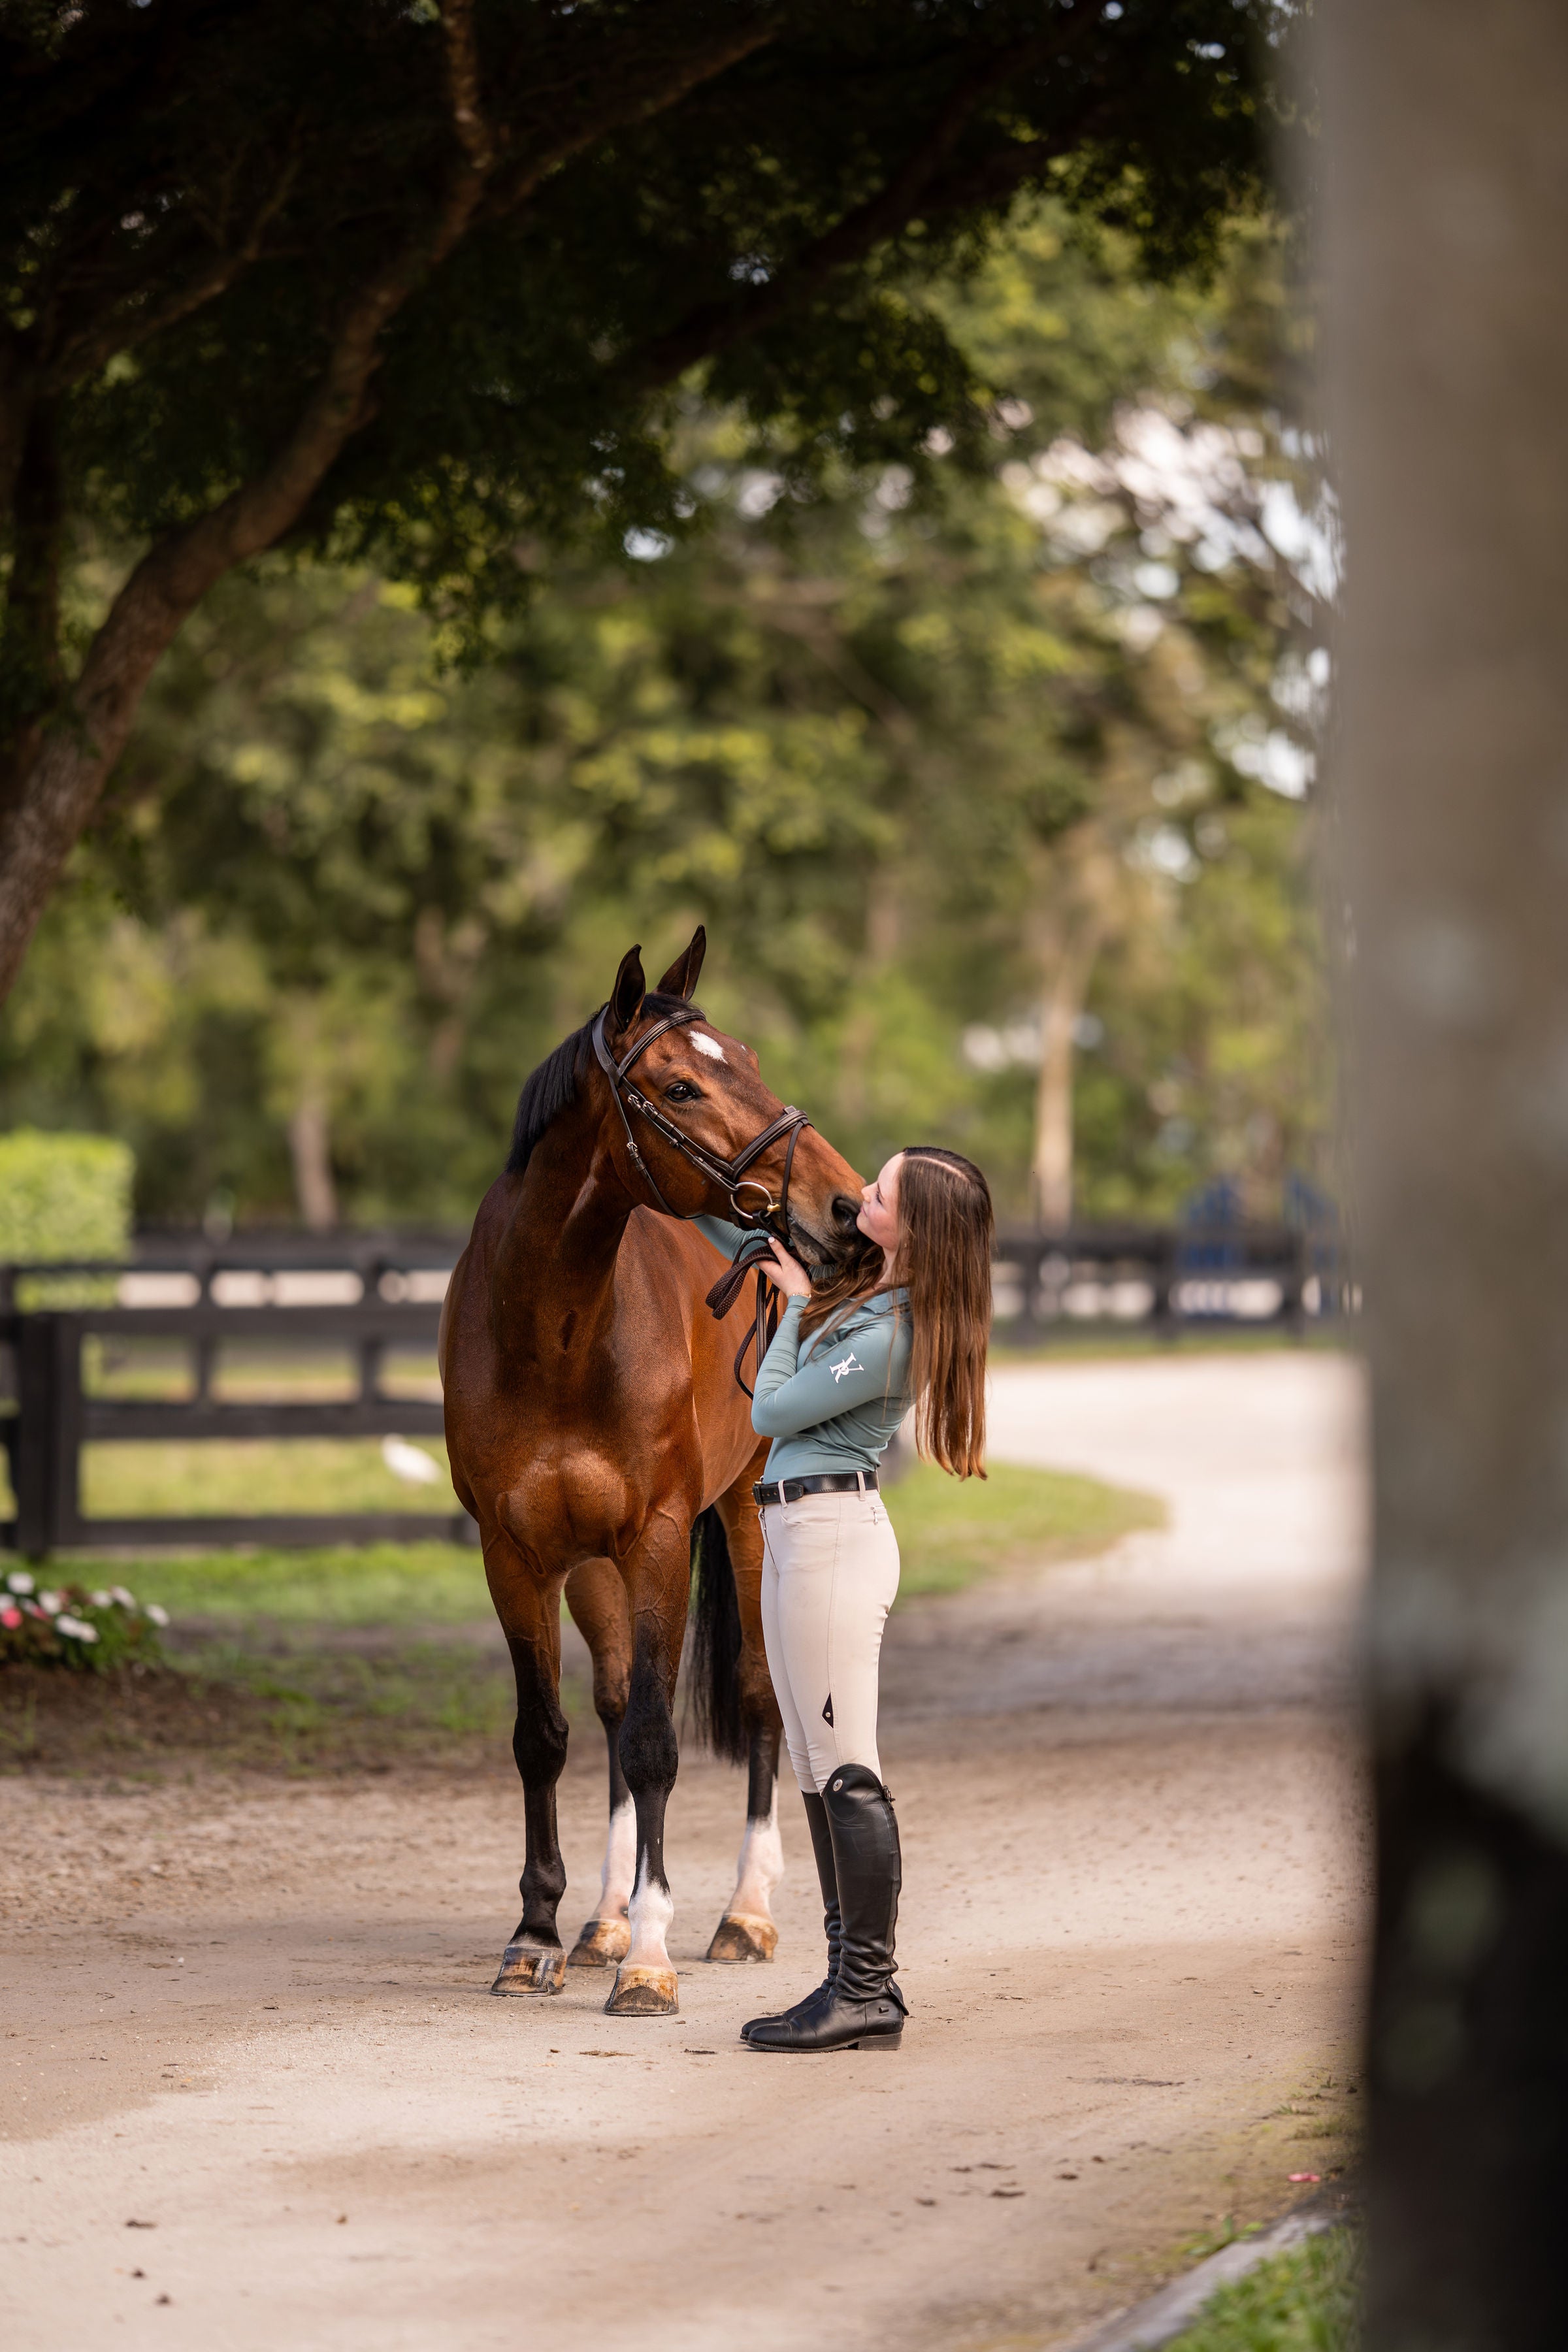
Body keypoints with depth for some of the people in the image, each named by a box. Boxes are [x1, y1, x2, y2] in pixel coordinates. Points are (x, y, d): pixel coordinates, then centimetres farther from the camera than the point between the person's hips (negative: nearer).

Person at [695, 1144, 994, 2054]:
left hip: (833, 1529, -10)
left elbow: (771, 1411, -11)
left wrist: (796, 1309, -1)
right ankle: (859, 1981, 16)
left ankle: (869, 1994, -7)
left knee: (845, 1772, -8)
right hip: (799, 1534, 10)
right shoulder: (858, 1281, 11)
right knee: (825, 1772, 12)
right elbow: (758, 1248, 28)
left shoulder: (891, 1335, -17)